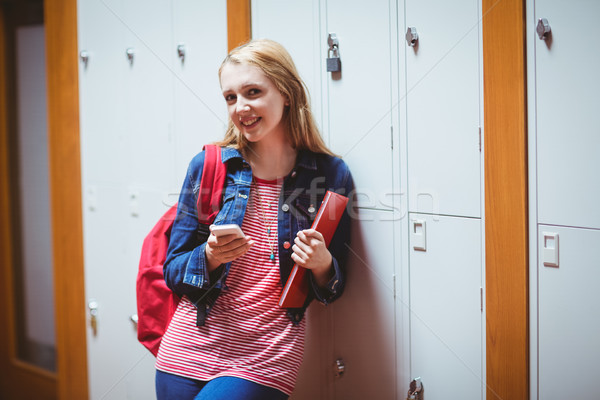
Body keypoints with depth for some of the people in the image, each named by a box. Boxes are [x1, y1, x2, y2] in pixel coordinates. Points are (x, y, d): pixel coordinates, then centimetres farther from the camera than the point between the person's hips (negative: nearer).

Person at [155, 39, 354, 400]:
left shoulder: (331, 174, -1)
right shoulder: (207, 166, 0)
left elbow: (334, 289, 7)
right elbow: (173, 271, 4)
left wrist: (323, 264, -15)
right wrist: (209, 257, -16)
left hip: (266, 360, -2)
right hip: (190, 347, 2)